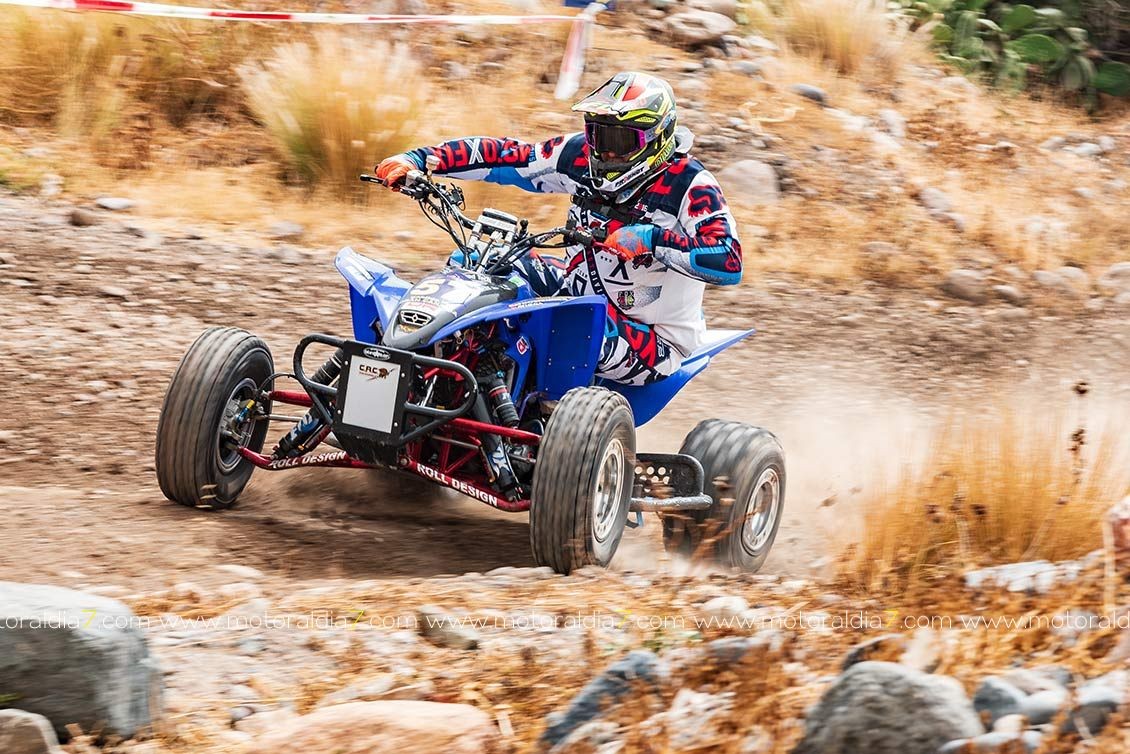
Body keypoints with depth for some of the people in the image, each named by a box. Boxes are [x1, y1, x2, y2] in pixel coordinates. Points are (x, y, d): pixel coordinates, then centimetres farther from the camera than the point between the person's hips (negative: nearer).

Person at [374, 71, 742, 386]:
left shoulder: (691, 185, -20)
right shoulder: (580, 155, -2)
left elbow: (729, 262, -32)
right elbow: (502, 155, 1)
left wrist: (653, 239, -42)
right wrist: (416, 159, -9)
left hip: (653, 342, -7)